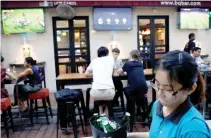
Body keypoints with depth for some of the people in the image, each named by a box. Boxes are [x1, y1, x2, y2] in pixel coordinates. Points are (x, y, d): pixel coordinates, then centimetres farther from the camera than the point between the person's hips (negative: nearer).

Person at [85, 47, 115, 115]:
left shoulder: (94, 61, 17)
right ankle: (106, 113, 27)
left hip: (96, 92, 1)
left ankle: (101, 113, 28)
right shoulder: (111, 58, 16)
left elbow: (86, 73, 25)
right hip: (109, 91, -1)